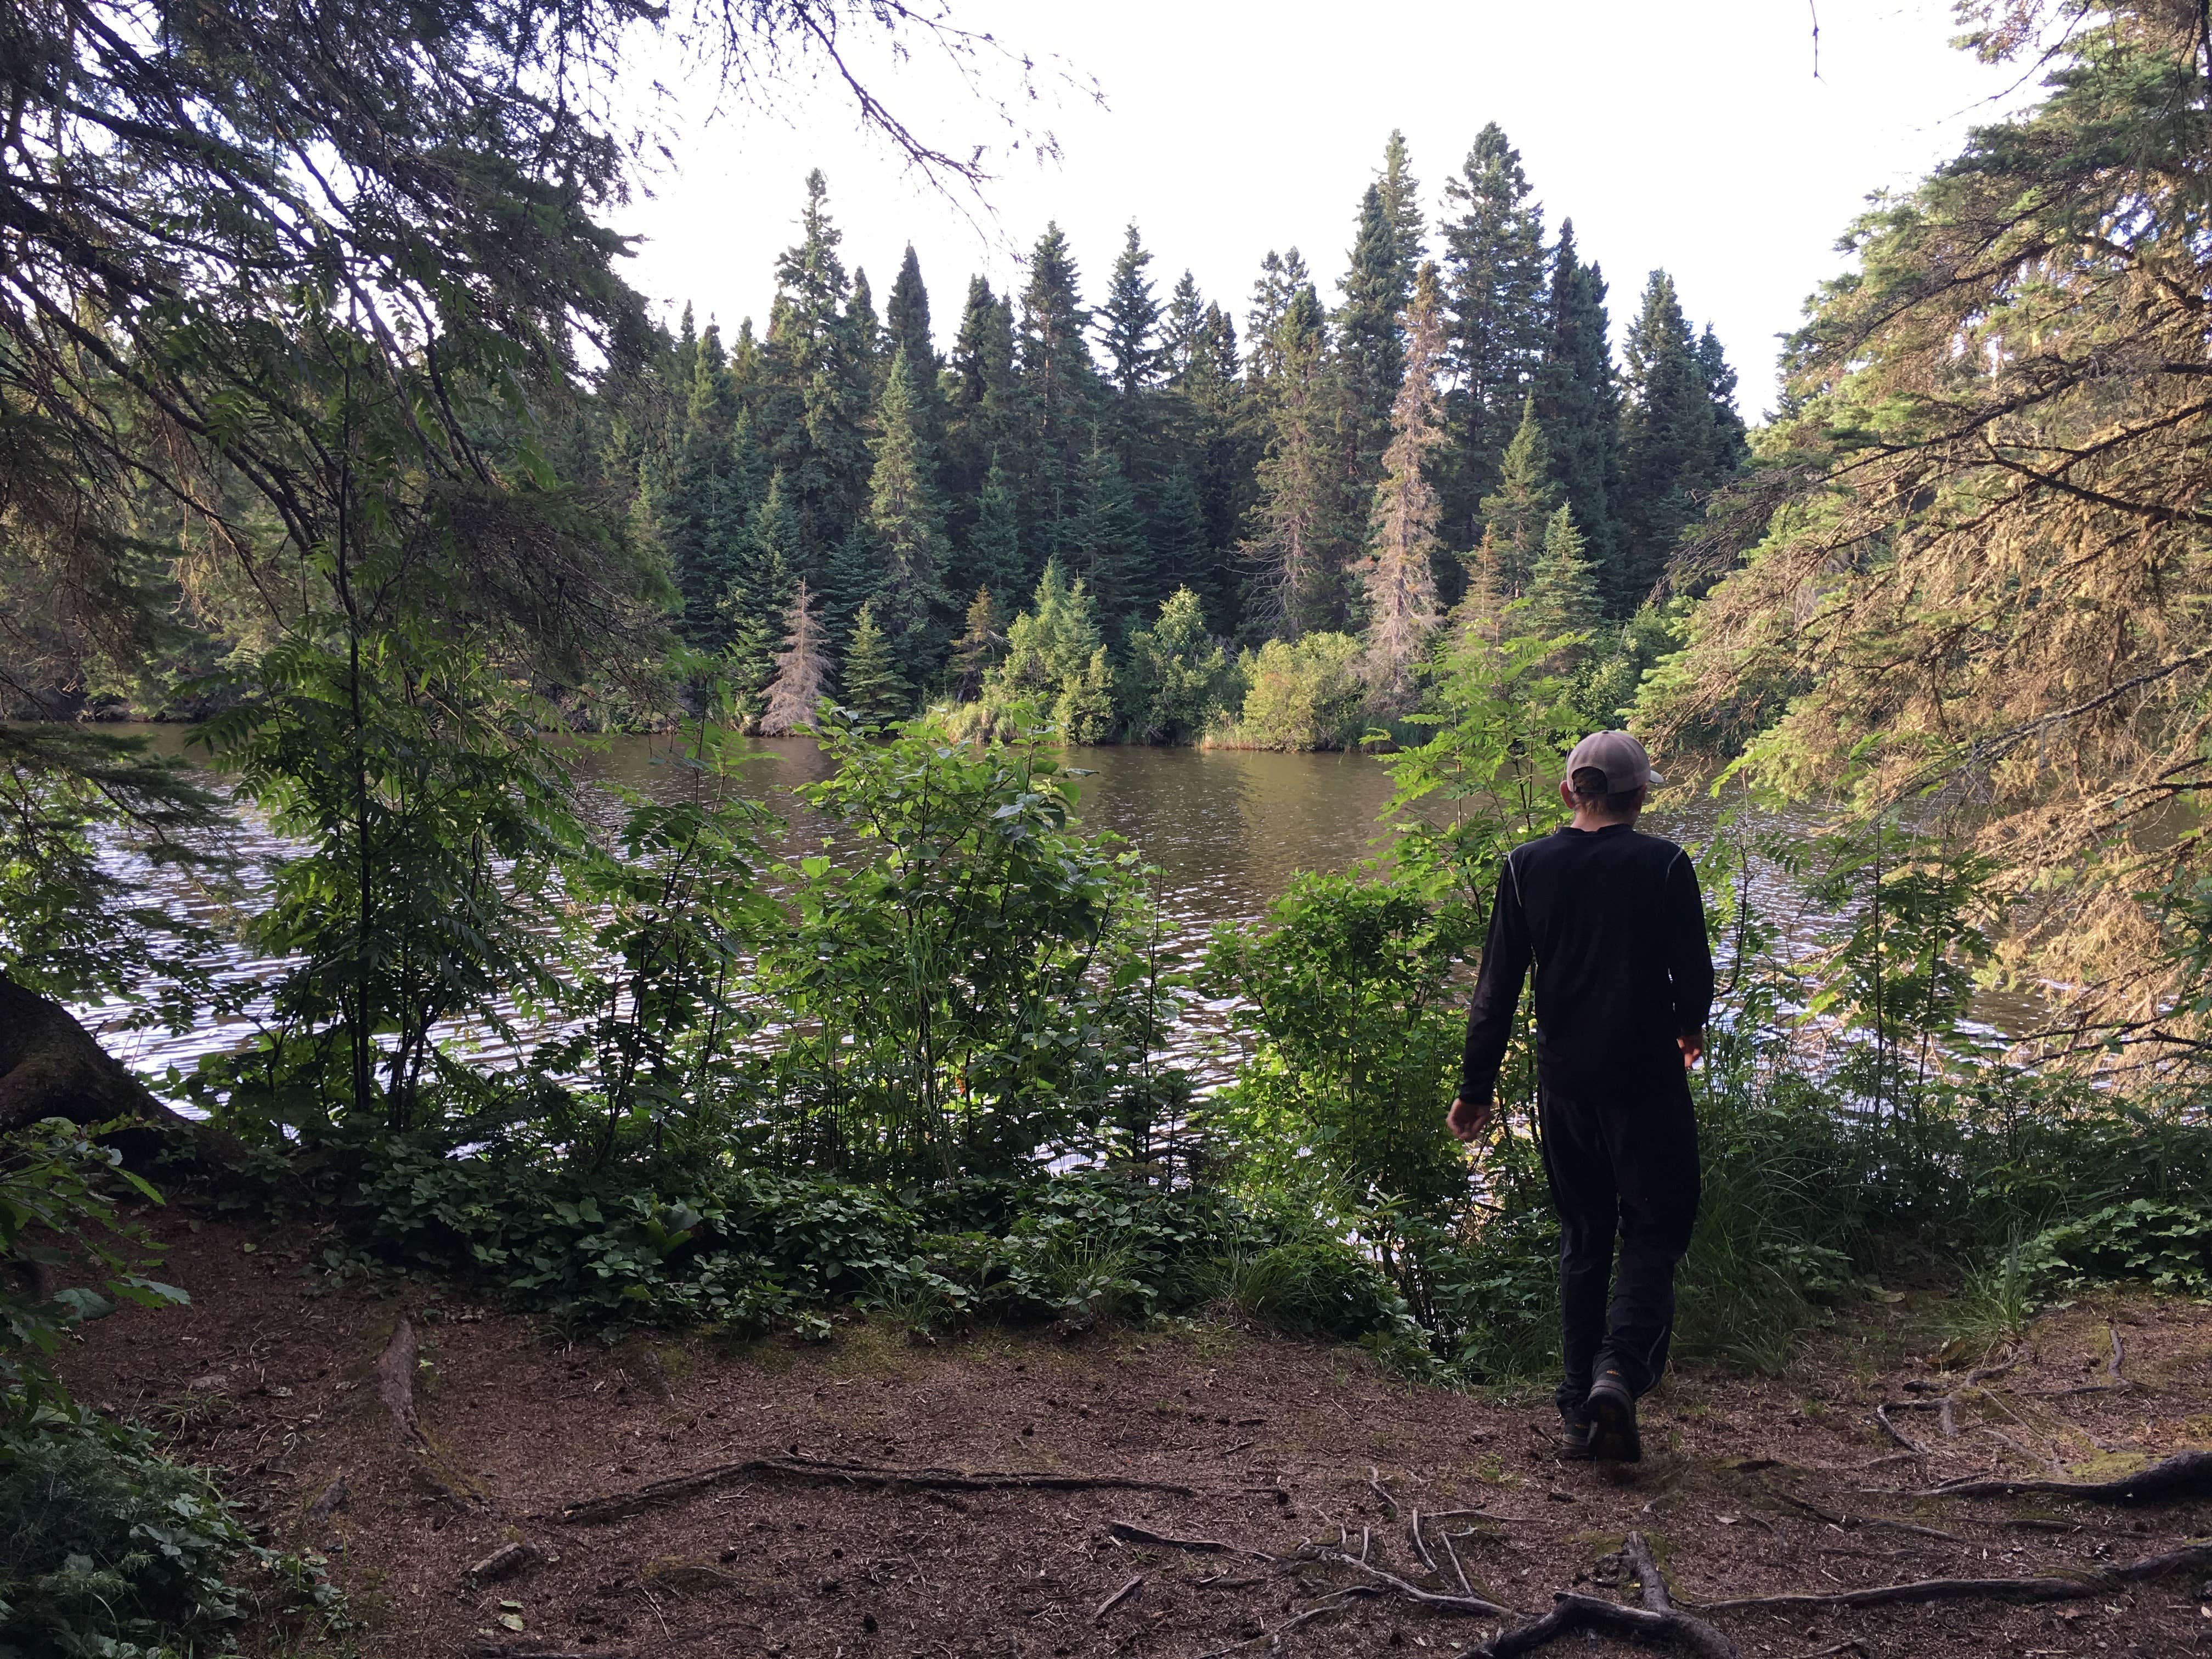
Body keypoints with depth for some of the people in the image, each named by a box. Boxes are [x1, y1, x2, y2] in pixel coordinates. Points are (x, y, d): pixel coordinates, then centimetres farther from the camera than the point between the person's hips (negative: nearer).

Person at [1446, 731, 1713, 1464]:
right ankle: (1620, 1367, -13)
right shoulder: (1663, 865, -9)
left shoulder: (1526, 866, -2)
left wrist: (1476, 1087, 5)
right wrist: (1688, 1028, 20)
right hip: (1646, 1077, -3)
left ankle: (1580, 1411, 16)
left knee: (1582, 1236, 15)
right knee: (1654, 1230, 10)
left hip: (1563, 1082, 3)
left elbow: (1497, 986, -1)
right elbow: (1695, 973, -3)